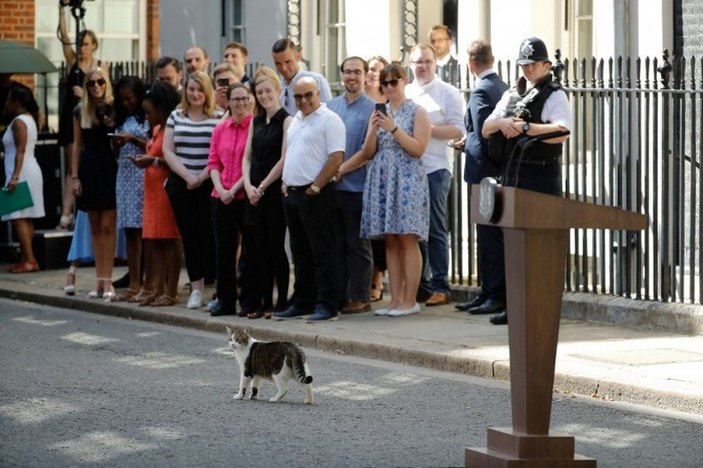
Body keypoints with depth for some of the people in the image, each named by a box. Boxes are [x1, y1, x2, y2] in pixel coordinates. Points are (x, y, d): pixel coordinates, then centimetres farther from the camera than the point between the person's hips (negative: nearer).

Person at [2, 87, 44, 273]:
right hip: (28, 171, 11)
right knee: (25, 219, 10)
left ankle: (29, 260, -18)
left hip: (21, 172, -11)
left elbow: (20, 151, -20)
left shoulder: (18, 122, -12)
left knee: (19, 218, -12)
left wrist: (14, 176, -26)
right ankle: (26, 258, 10)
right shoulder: (29, 119, 18)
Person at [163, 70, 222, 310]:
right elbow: (168, 151, 5)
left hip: (210, 185, -3)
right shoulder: (176, 117, 10)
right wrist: (188, 176, -7)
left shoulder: (219, 118, -1)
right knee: (189, 236, 4)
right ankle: (196, 288, 9)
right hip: (182, 186, 3)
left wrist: (201, 177, -12)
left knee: (209, 235, -6)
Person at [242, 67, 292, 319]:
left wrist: (263, 186, -11)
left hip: (276, 191, -6)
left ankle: (282, 301, 2)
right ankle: (265, 302, 10)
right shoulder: (256, 122, 15)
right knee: (260, 248, 6)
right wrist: (248, 186, -2)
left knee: (276, 246, -4)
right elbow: (247, 157, 13)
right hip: (256, 193, 6)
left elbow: (284, 159, -12)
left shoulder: (286, 120, -6)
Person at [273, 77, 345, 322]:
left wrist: (315, 187, -16)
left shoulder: (329, 120, -9)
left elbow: (336, 157, -16)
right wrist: (285, 183, 12)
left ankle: (327, 305, -5)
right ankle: (303, 302, 19)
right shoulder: (295, 121, 18)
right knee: (300, 253, 13)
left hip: (314, 194, -9)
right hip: (292, 193, 9)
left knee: (322, 253, -6)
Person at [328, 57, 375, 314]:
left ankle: (360, 297, 6)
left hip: (356, 187, -5)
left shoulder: (372, 109, -4)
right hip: (331, 187, 5)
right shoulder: (331, 106, 13)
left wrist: (343, 168, -13)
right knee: (336, 244, 9)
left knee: (357, 245, 1)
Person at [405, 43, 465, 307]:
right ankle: (420, 284, 15)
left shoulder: (447, 93, 1)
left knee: (435, 230, -3)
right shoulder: (404, 93, 15)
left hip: (434, 169, -5)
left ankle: (440, 287, 0)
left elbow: (458, 131, -6)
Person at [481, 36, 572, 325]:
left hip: (541, 175, -7)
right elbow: (485, 130, 13)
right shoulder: (511, 95, 18)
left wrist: (524, 127, -22)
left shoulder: (554, 95, -4)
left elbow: (561, 133, -21)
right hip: (512, 173, 7)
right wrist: (502, 123, -8)